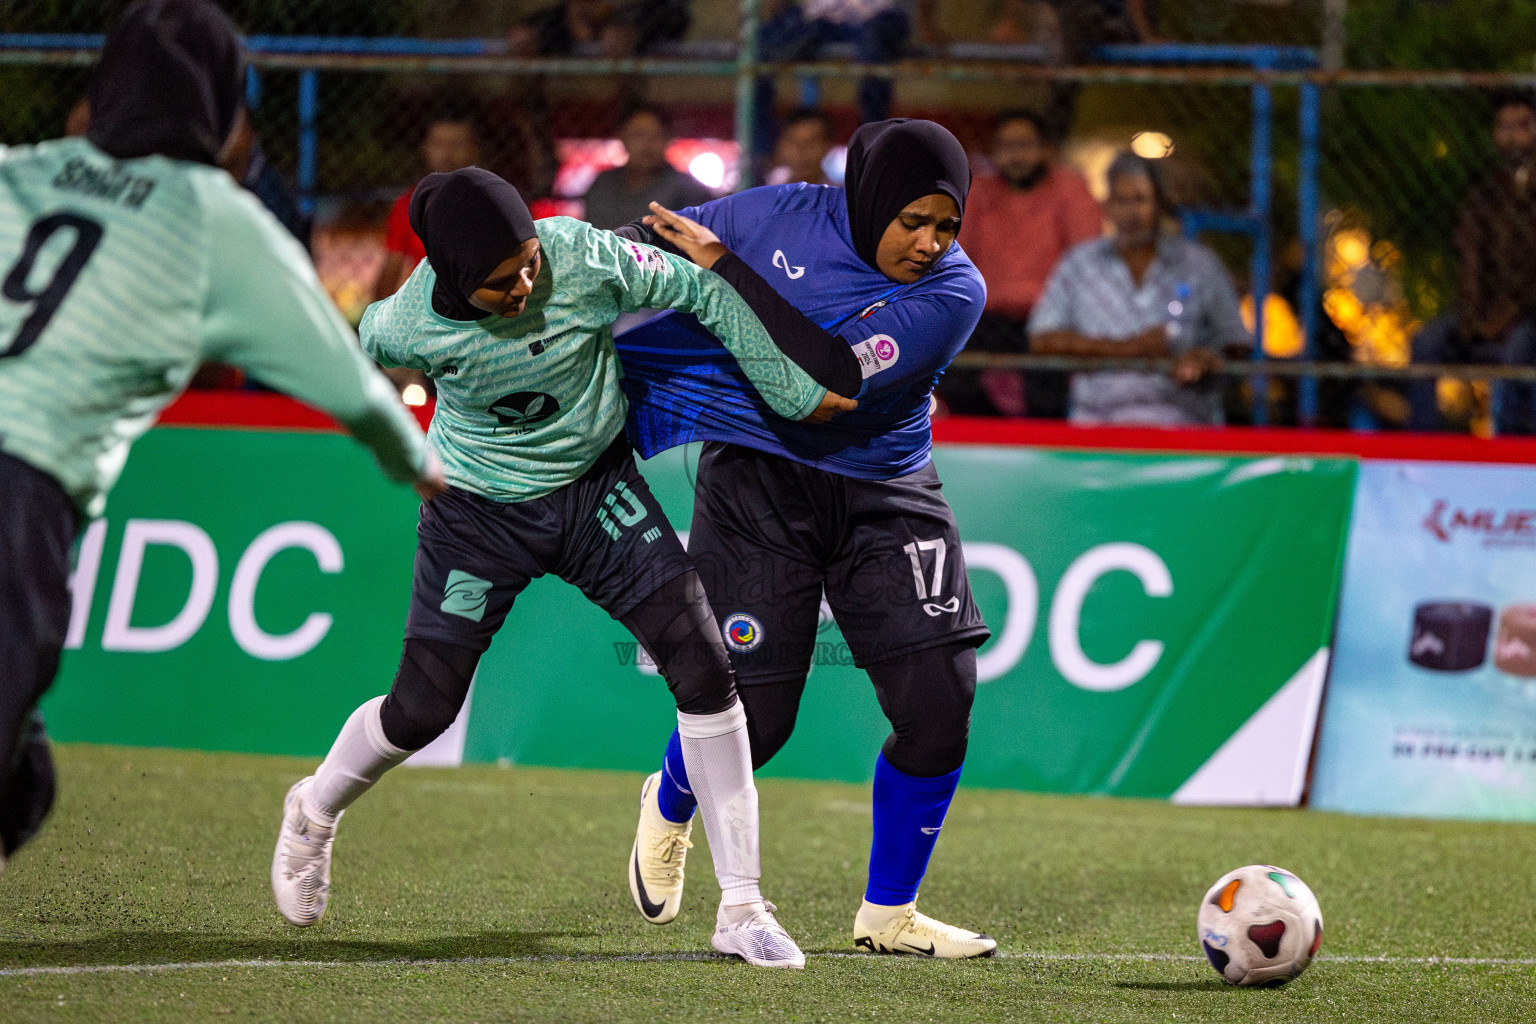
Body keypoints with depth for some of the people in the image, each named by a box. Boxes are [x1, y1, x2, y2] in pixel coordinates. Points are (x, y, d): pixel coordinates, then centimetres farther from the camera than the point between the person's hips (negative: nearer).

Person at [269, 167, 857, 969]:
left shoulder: (584, 257, -26)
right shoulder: (410, 325, -26)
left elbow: (702, 292, -12)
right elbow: (369, 340, 0)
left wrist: (798, 394, -7)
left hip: (597, 489, 1)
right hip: (479, 510, -1)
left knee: (704, 665, -11)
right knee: (422, 709, 2)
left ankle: (741, 909, -5)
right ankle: (313, 813, 37)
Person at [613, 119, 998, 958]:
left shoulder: (954, 291, -14)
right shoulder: (778, 218, -10)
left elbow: (830, 376, -28)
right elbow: (641, 252, 5)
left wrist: (727, 268, -29)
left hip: (886, 495, 1)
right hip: (758, 484, -1)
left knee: (939, 701, -9)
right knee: (751, 714, -5)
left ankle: (887, 914, 10)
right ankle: (669, 808, 33)